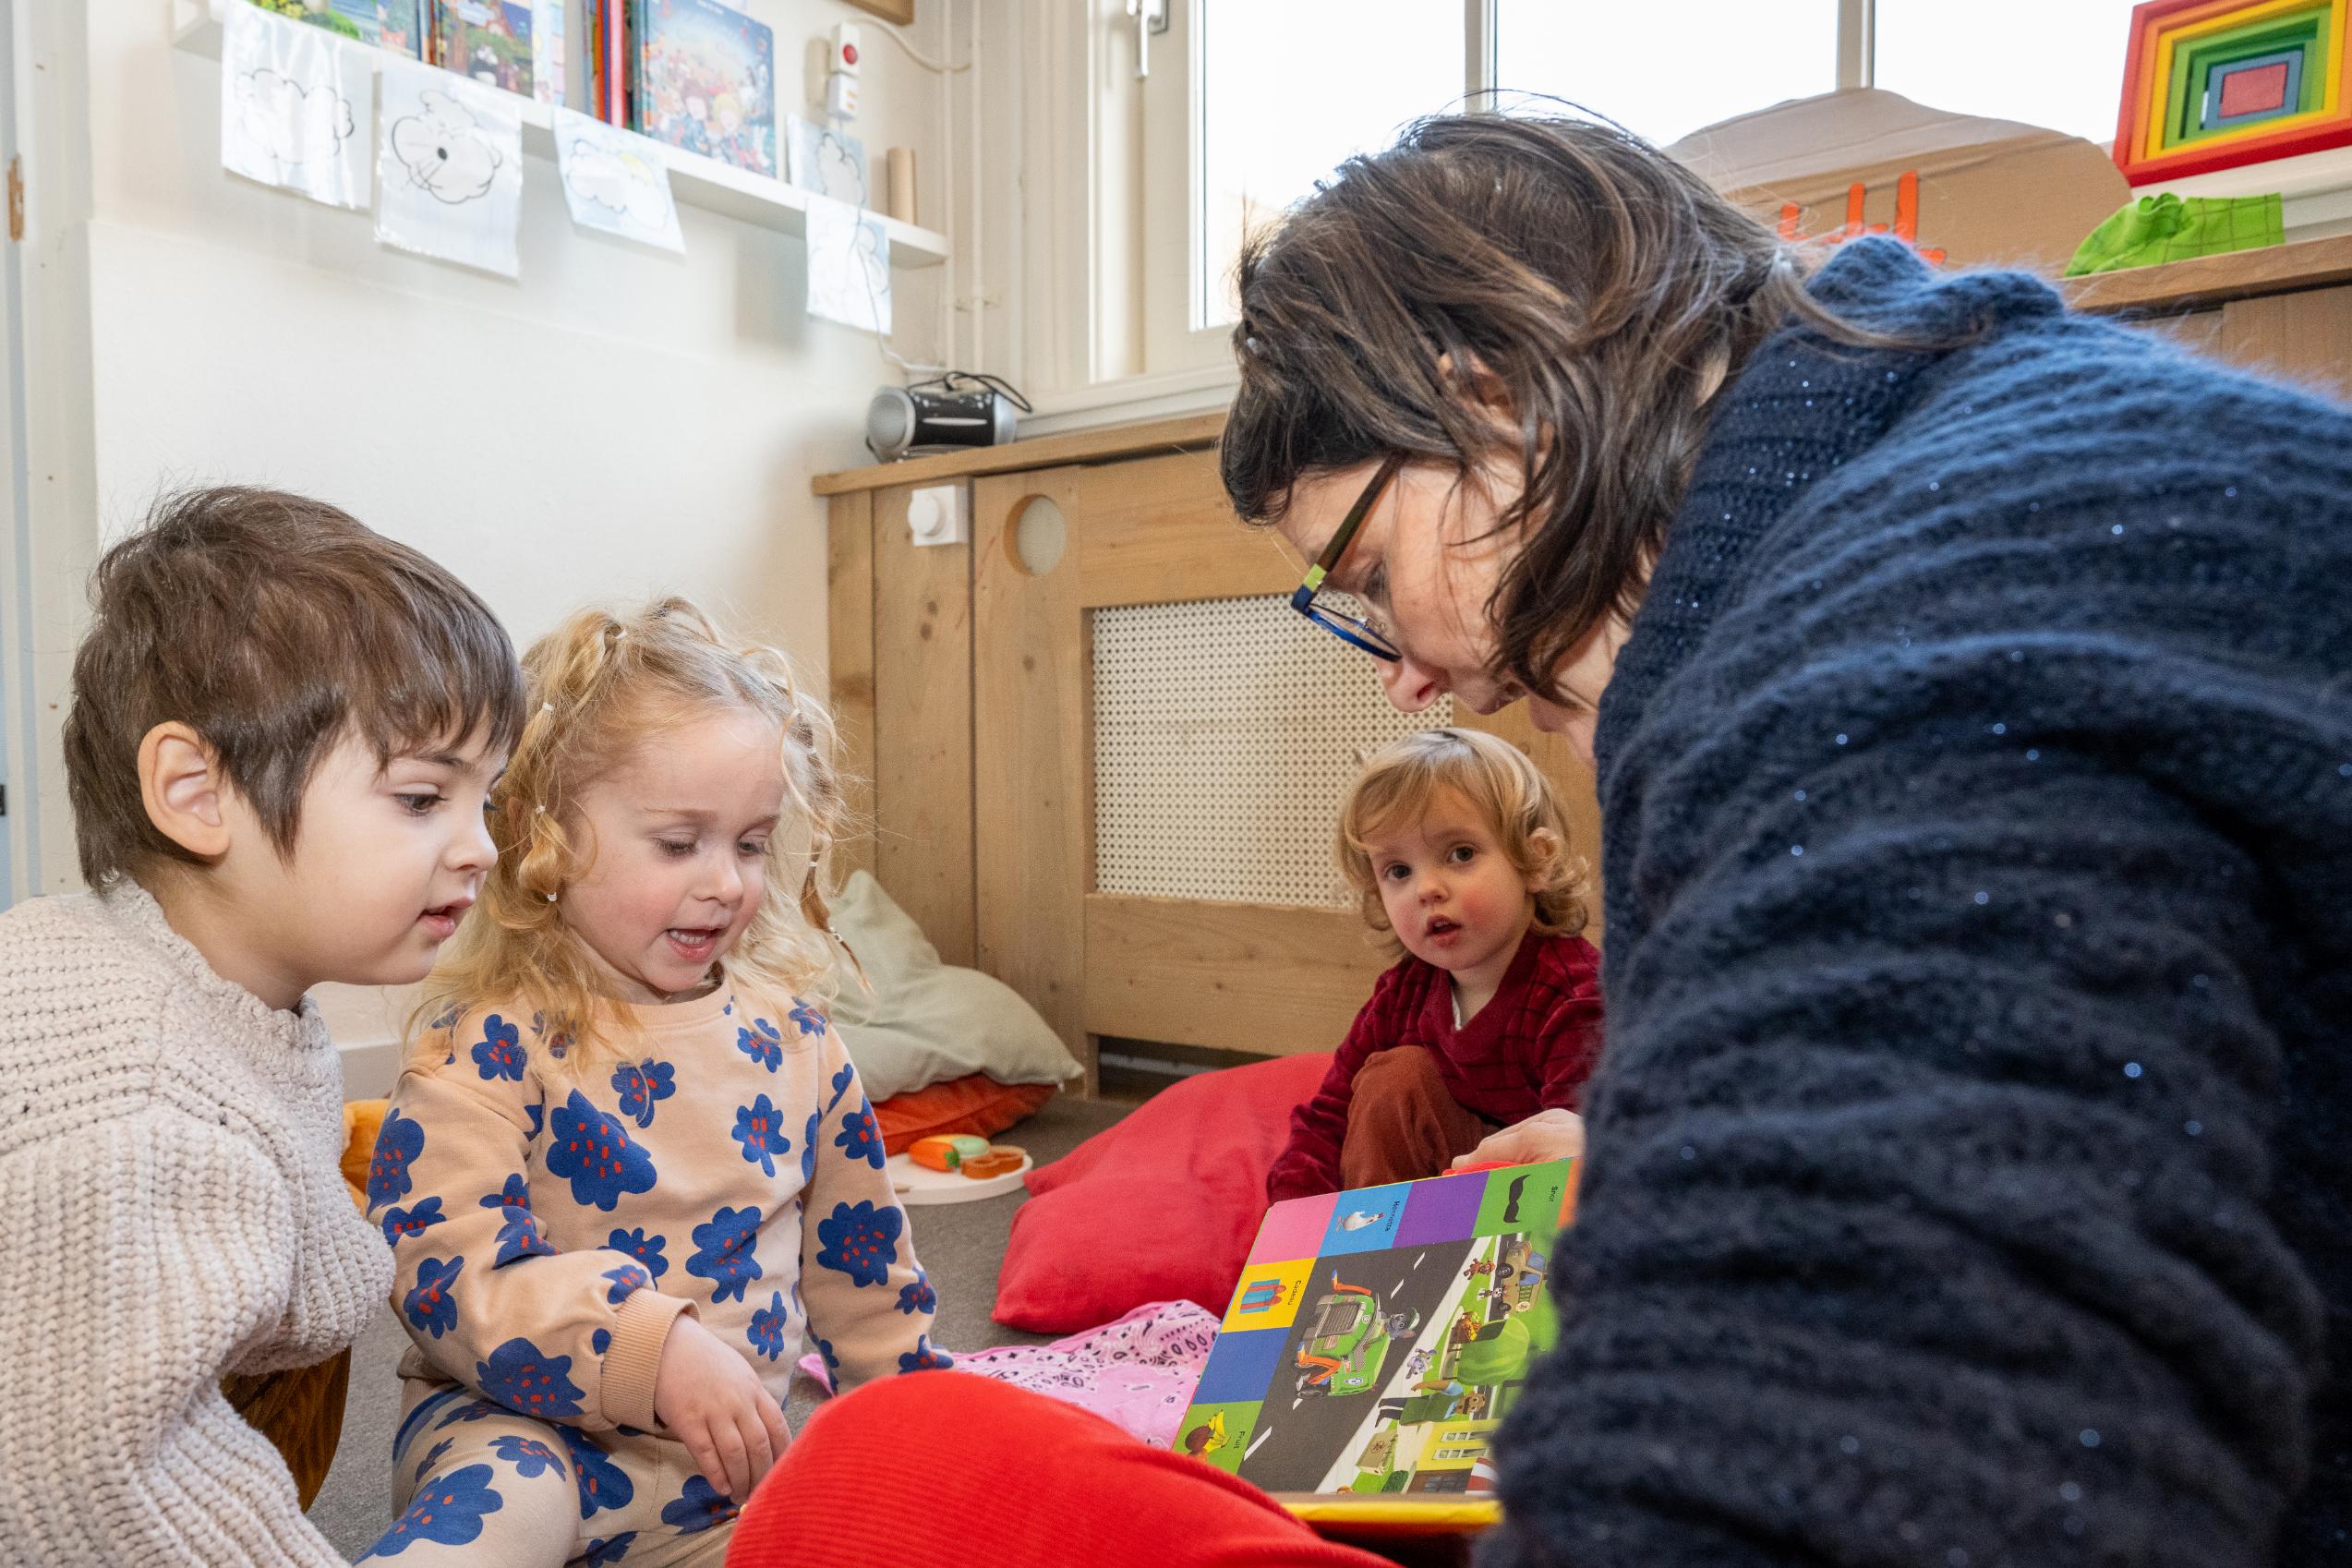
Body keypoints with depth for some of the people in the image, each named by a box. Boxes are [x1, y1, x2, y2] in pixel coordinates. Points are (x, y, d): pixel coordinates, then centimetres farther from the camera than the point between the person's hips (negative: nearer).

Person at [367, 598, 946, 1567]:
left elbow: (857, 1252, 15)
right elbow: (443, 1260, -22)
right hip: (527, 1423, -5)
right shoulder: (494, 1041, -12)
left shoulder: (788, 1032, 3)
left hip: (735, 1454, 6)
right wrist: (653, 1348, -32)